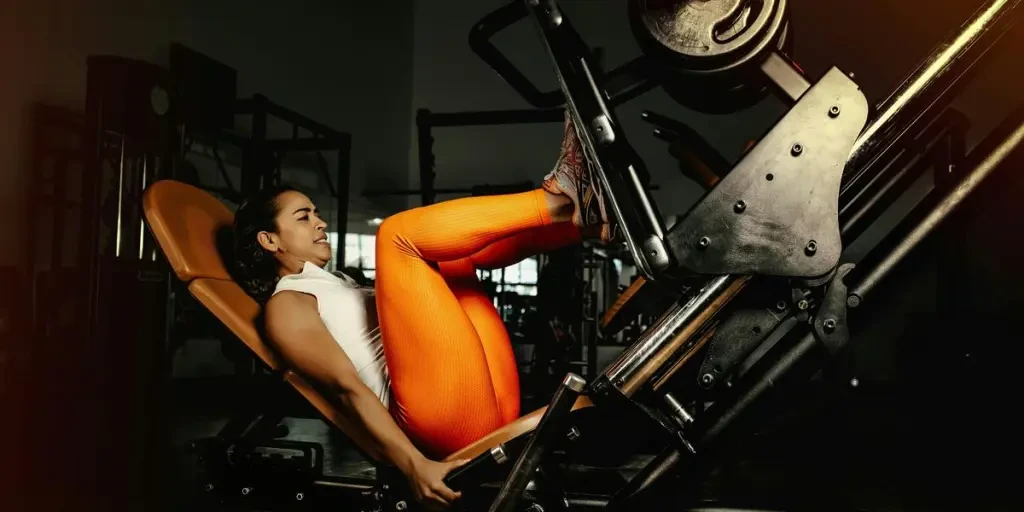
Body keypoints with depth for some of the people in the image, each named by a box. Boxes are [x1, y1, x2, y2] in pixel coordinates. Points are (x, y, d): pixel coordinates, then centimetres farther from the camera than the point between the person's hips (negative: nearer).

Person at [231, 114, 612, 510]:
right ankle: (560, 202, -15)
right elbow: (348, 388, -9)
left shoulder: (338, 285, 34)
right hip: (446, 415, -9)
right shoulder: (286, 305, 6)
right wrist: (416, 467, -21)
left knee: (451, 250, 18)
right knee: (398, 234, -12)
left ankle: (580, 218, -6)